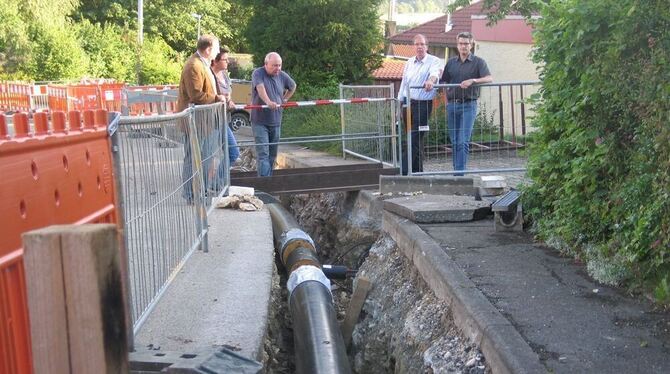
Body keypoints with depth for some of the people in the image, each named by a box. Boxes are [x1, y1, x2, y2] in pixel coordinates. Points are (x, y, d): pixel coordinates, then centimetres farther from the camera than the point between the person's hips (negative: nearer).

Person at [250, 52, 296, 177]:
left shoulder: (282, 76, 8)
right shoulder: (258, 74, -9)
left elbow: (293, 86, 28)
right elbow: (260, 88, -29)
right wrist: (268, 102, -47)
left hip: (276, 121, 5)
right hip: (260, 121, -5)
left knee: (272, 154, 11)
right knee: (263, 153, -12)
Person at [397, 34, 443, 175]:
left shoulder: (434, 61, -3)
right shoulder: (409, 63, 15)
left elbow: (435, 72, -25)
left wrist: (431, 80, -48)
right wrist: (399, 103, 15)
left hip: (423, 104, -6)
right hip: (408, 103, 6)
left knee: (415, 139, -9)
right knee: (415, 139, 10)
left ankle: (403, 171, -10)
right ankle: (417, 170, 18)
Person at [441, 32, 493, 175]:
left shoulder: (478, 62, 2)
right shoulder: (451, 62, 14)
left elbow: (489, 79, -11)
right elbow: (444, 82, 17)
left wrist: (472, 80, -26)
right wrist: (447, 102, 6)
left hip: (468, 105, -4)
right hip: (452, 104, 4)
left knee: (463, 142, -11)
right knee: (454, 142, 8)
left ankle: (460, 173, -12)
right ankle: (456, 172, 16)